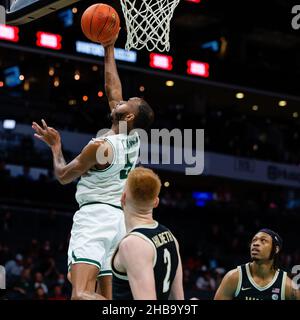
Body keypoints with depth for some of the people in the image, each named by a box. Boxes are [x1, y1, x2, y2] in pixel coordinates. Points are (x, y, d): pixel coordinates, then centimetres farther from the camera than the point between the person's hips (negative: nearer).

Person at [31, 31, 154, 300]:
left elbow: (63, 175, 0)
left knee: (81, 294, -22)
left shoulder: (101, 146, -13)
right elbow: (112, 90, 18)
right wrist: (109, 50, 23)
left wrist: (55, 145, 16)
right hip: (119, 219, 9)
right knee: (105, 295, 11)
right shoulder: (135, 139, 6)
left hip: (94, 217, -9)